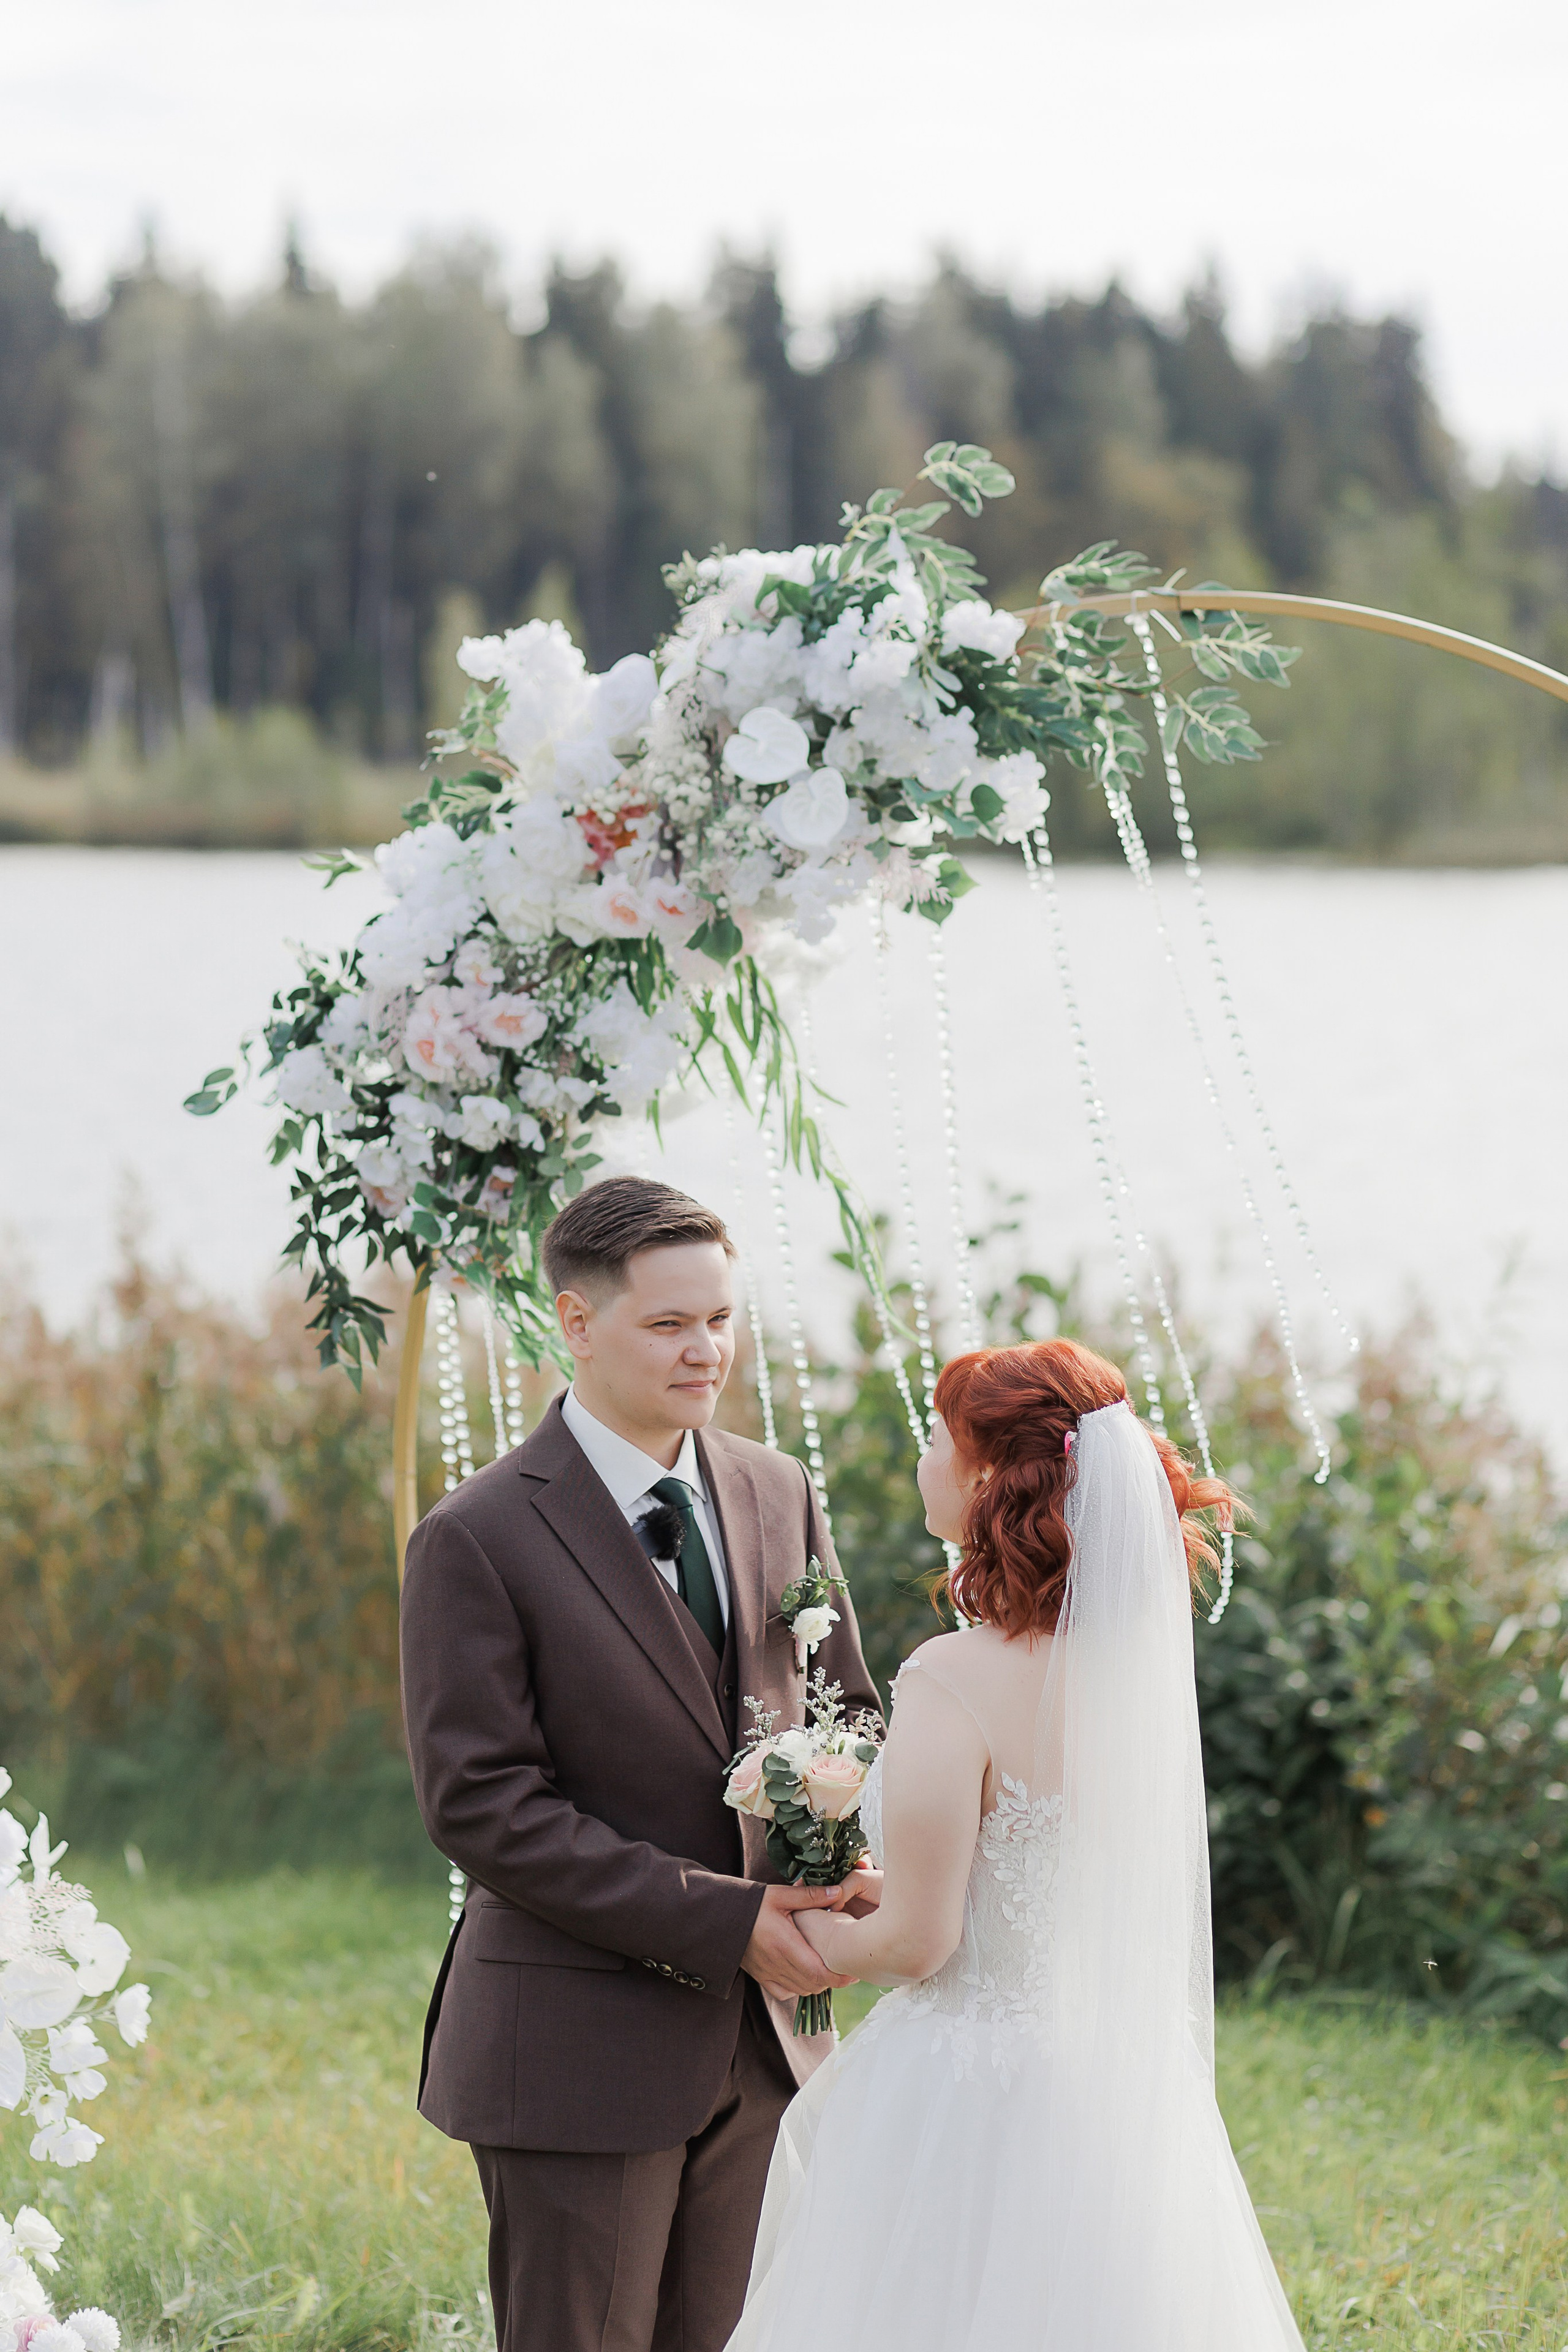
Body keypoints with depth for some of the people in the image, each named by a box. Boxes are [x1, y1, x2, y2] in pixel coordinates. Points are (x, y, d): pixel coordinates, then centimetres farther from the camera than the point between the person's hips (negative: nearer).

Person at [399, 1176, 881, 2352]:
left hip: (761, 2035, 6)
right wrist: (725, 1921, -20)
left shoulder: (780, 1495, 7)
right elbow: (482, 1807, -16)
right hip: (580, 2048, -6)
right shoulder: (478, 1539, -12)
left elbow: (843, 1714, 16)